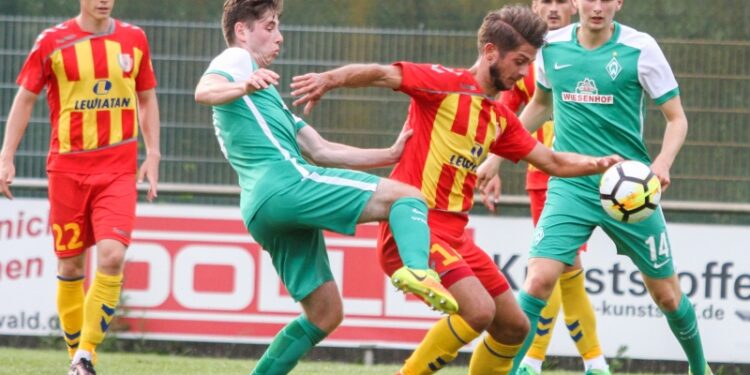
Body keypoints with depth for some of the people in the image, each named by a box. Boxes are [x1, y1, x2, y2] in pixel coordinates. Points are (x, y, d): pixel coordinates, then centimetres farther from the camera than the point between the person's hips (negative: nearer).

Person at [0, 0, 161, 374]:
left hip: (118, 169, 1)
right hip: (68, 167, -1)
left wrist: (152, 155, 10)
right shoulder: (53, 42, -2)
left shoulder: (134, 39, 5)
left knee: (112, 256, -16)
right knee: (70, 265, 4)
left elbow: (147, 100, 17)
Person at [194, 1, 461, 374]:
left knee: (325, 315, 12)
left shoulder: (262, 96, 36)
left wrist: (390, 155, 25)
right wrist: (243, 87, -38)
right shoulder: (236, 61, 8)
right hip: (285, 182, -10)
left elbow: (320, 151, 31)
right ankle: (417, 269, -43)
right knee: (407, 196, -14)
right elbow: (204, 91, -17)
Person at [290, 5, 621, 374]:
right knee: (478, 310, -25)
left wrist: (600, 164, 6)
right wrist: (329, 79, -38)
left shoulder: (501, 119, 17)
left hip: (455, 232, 9)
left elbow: (553, 162, 23)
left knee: (514, 327, 11)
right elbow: (381, 74, -21)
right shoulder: (445, 84, -8)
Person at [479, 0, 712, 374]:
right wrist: (497, 155, 21)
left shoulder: (640, 49, -7)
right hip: (570, 186, 1)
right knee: (539, 280, -20)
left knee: (667, 295, 9)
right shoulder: (552, 47, 1)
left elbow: (676, 119, -3)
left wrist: (662, 163, -21)